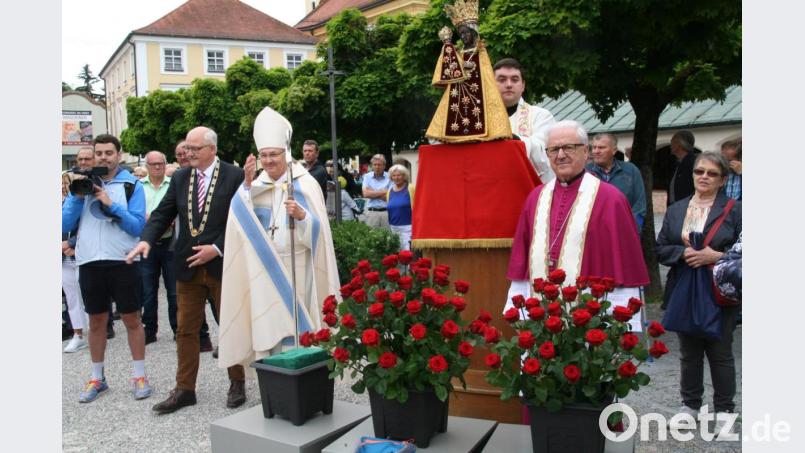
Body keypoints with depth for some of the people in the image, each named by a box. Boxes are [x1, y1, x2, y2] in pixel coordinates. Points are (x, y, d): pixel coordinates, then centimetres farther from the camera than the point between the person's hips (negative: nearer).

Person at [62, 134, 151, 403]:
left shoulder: (132, 185, 0)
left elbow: (138, 226, -9)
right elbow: (65, 225, 4)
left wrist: (111, 203, -16)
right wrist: (77, 197, -9)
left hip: (123, 261, -3)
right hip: (89, 262, 3)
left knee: (132, 320, 4)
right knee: (96, 321, 13)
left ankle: (139, 375, 15)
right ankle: (97, 378, 25)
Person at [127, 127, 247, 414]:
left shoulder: (234, 176, -6)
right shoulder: (180, 178, 7)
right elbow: (163, 213, 6)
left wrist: (217, 248, -16)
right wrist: (147, 239, -12)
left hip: (222, 264, -4)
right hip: (188, 266, 4)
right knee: (185, 329, 9)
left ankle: (237, 383, 24)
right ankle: (185, 389, 20)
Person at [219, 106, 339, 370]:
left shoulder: (305, 183, -3)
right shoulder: (255, 184, 7)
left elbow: (318, 228, -8)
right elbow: (243, 221, -6)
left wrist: (301, 215, -27)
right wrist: (247, 184, -15)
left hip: (296, 267, -3)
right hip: (264, 268, 3)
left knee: (296, 320, -1)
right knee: (267, 324, 5)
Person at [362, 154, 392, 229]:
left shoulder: (389, 177, 1)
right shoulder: (367, 177, 8)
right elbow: (366, 194, -5)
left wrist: (373, 193, -5)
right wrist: (383, 192, -6)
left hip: (387, 212, -1)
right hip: (372, 212, 1)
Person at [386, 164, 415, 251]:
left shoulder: (410, 189, -5)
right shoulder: (390, 191, 11)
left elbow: (415, 208, -7)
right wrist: (389, 226, 16)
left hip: (407, 227, -5)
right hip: (393, 227, 6)